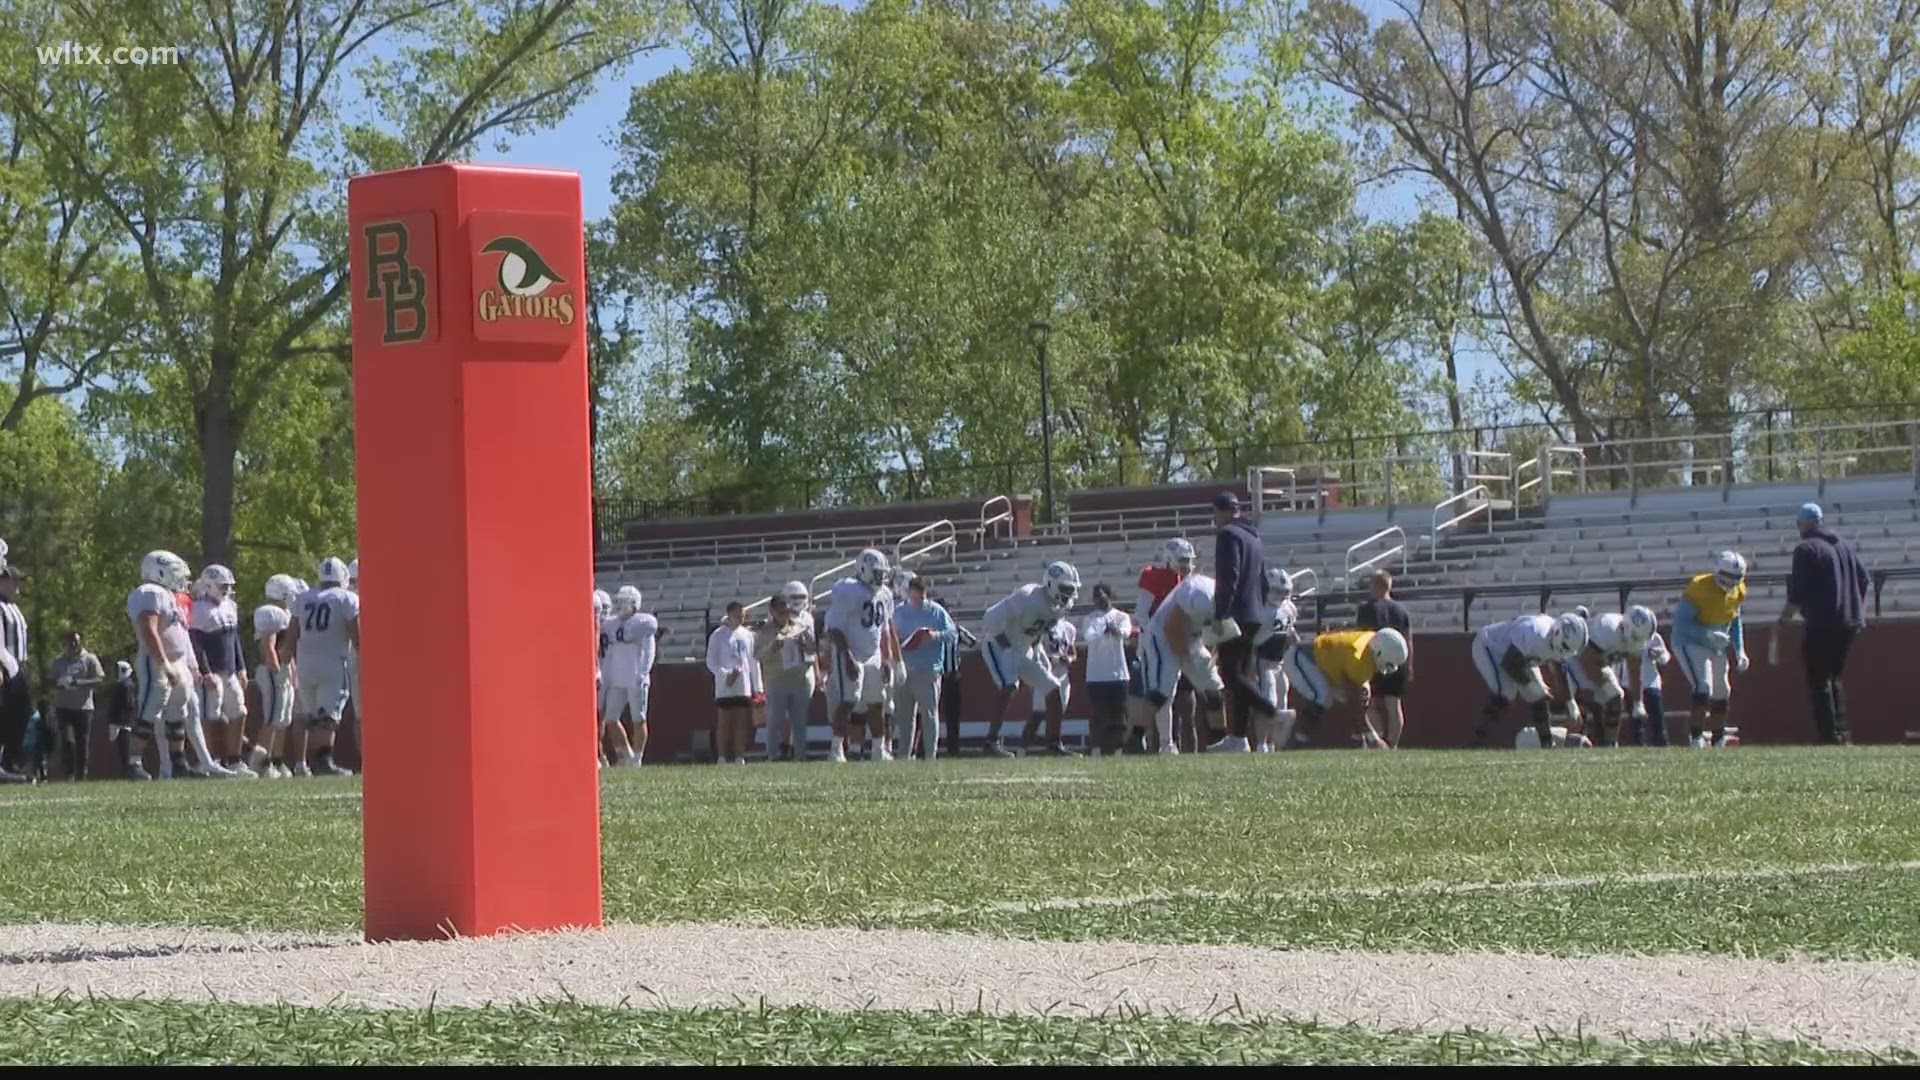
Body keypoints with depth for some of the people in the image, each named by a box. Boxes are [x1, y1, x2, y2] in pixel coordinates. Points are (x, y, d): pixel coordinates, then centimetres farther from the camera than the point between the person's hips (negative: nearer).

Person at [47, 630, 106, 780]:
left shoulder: (89, 659, 2)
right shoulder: (59, 661, 12)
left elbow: (99, 679, -9)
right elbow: (49, 681, 13)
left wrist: (77, 682, -21)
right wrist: (59, 682, -11)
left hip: (83, 707, -1)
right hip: (63, 707, 2)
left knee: (82, 744, 1)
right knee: (67, 741, -12)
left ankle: (81, 776, 9)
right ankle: (69, 774, -6)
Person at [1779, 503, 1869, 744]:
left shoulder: (1806, 550, -9)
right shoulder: (1846, 546, 14)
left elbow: (1798, 594, -13)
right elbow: (1863, 579, 16)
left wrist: (1783, 620, -3)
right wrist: (1857, 612, 25)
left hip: (1822, 624, -8)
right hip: (1849, 623, 8)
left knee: (1819, 681, -3)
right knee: (1834, 679, 18)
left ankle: (1830, 736, -10)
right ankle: (1843, 734, 13)